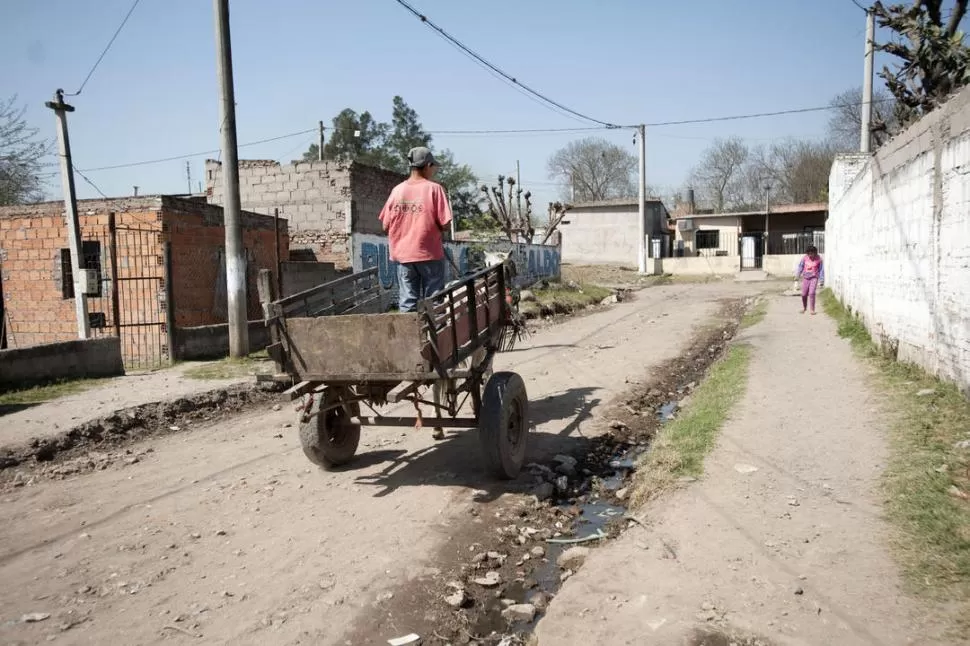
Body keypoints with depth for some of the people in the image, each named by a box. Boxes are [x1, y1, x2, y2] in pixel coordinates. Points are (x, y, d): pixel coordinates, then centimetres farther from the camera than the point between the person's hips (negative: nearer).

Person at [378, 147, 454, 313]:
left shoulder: (397, 190, 4)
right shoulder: (434, 188, -7)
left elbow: (386, 225, 5)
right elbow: (444, 224, -11)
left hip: (403, 254, 4)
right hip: (429, 254, -3)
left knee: (407, 303, 7)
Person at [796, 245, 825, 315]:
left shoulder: (818, 259, -9)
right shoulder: (805, 258, -5)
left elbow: (821, 270, -4)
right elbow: (800, 266, 7)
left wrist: (821, 280, -4)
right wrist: (798, 275, 7)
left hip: (814, 278, -3)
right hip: (805, 278, 3)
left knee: (812, 293, -16)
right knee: (804, 294, 6)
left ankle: (812, 309, -6)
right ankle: (804, 307, 31)